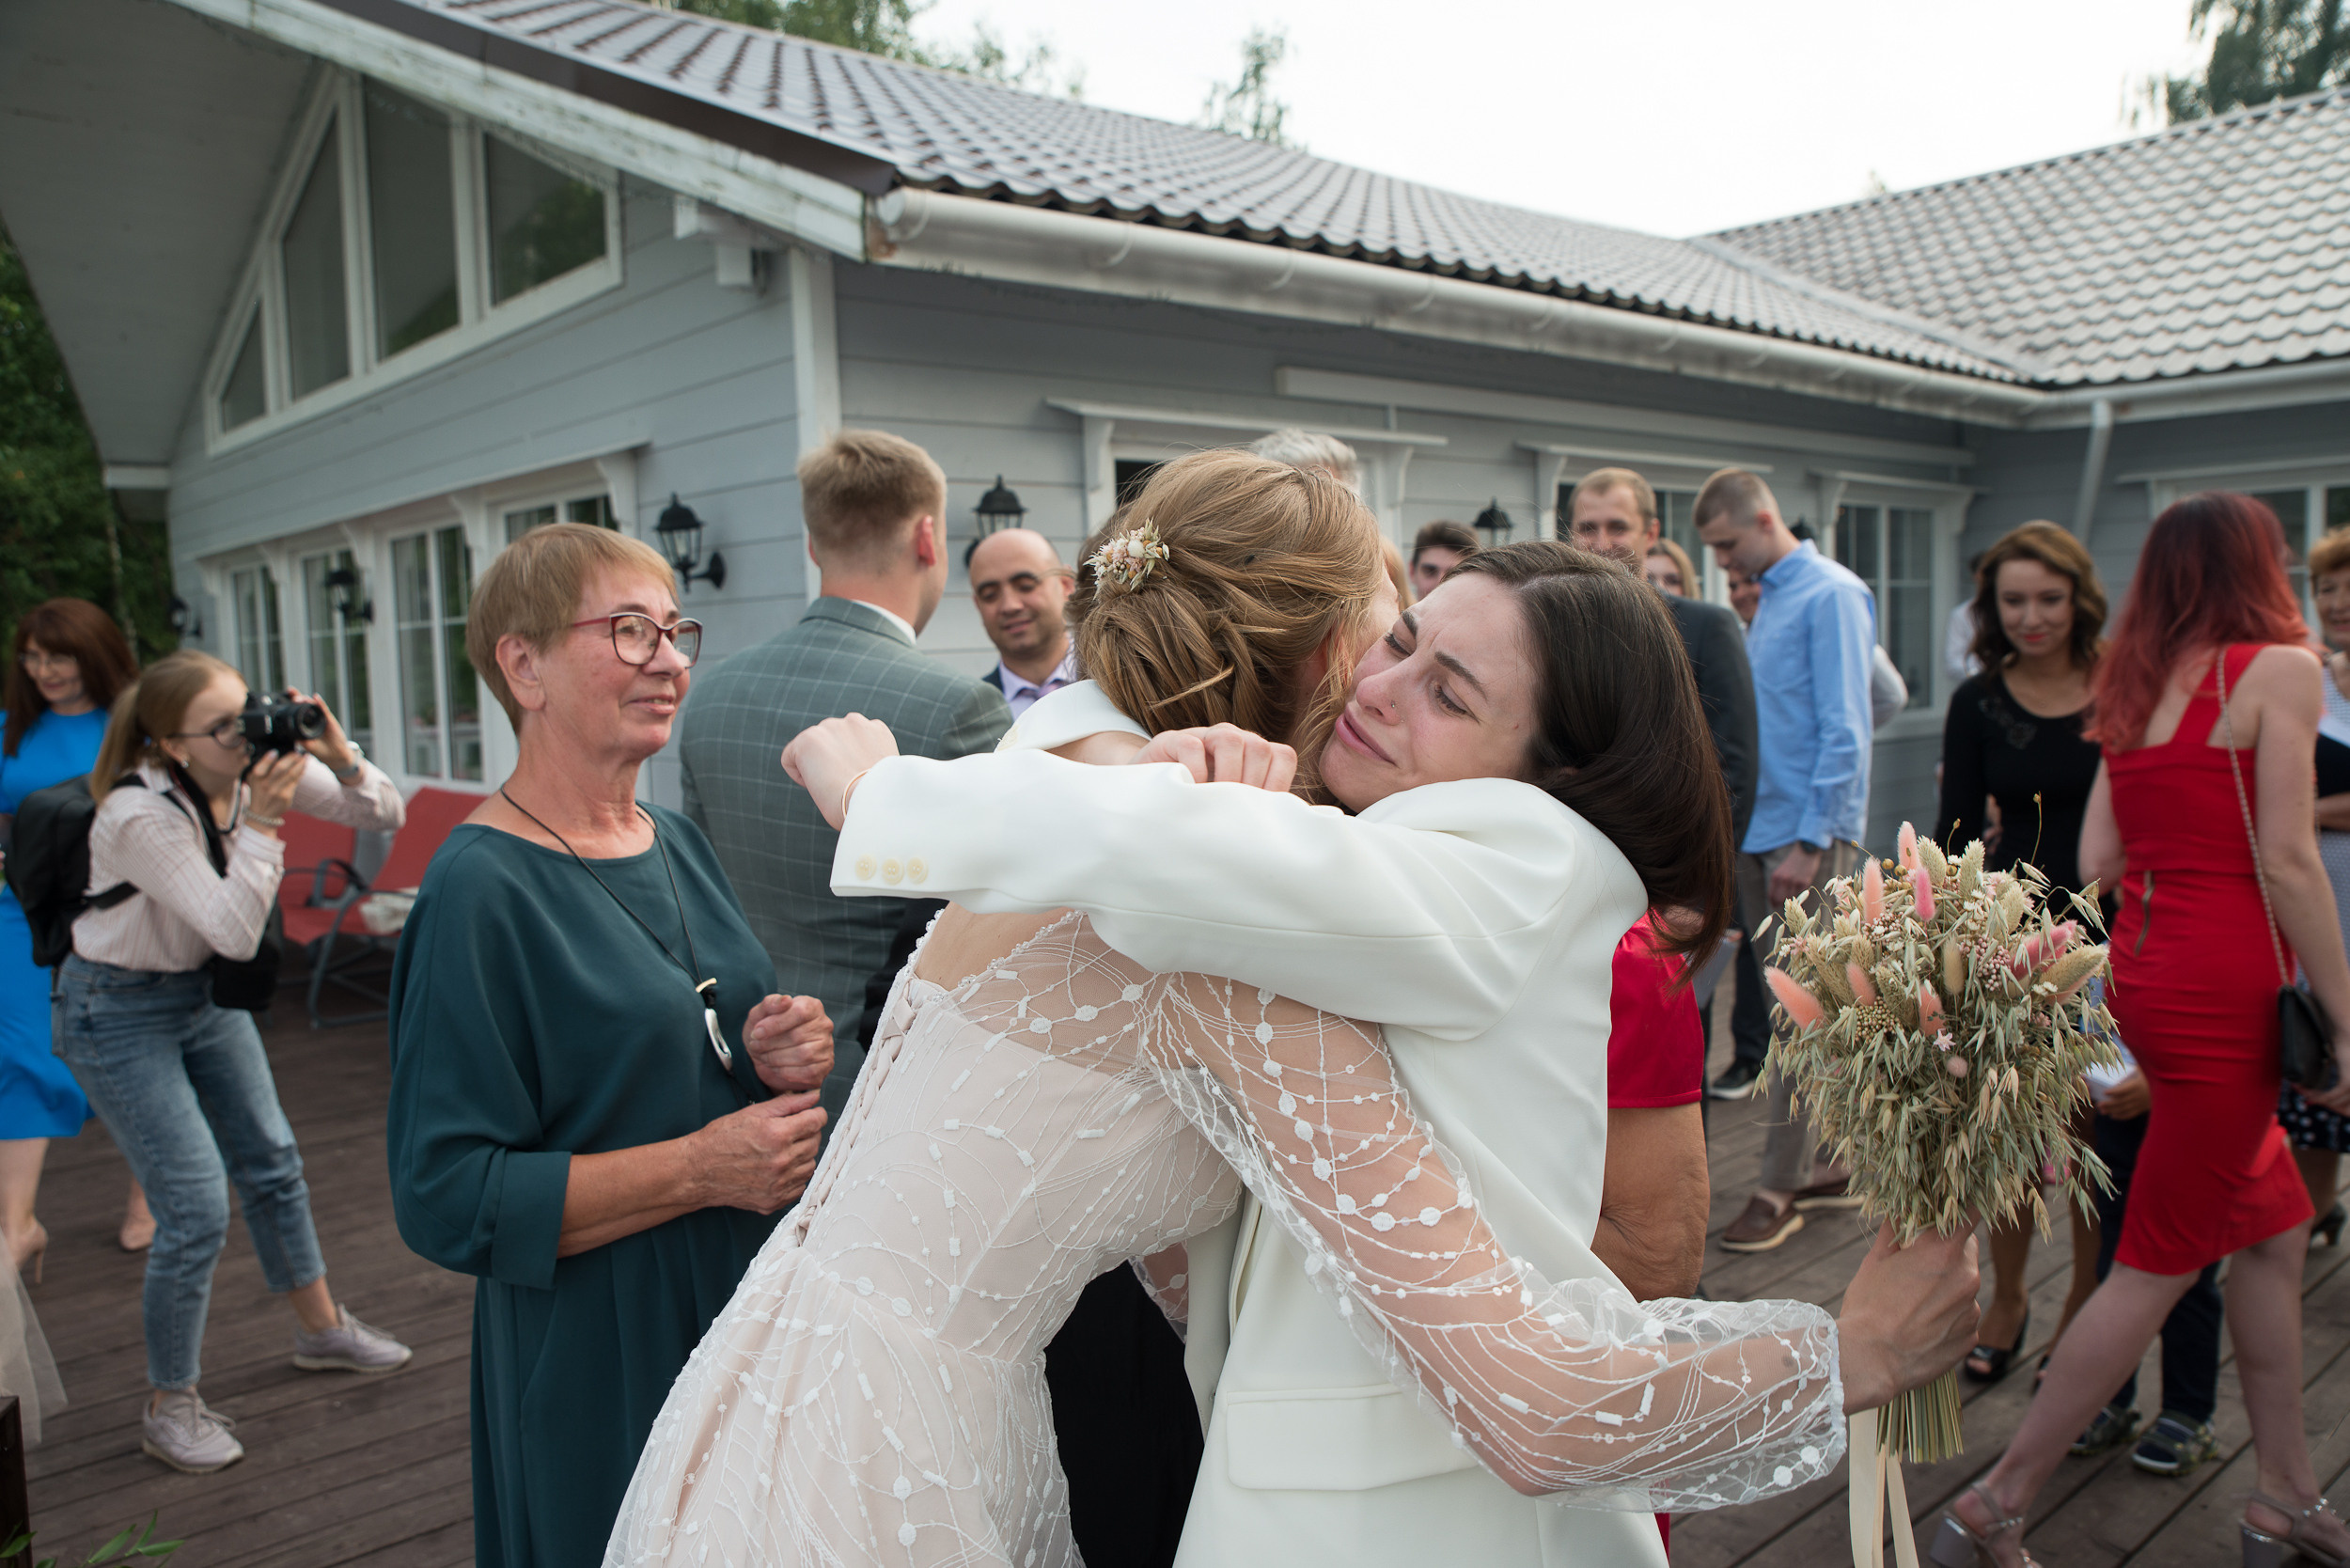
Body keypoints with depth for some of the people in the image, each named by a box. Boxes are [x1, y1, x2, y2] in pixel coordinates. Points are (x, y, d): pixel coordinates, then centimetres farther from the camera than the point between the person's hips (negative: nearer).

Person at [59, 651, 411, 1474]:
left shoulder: (262, 762, -13)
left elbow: (384, 815, -10)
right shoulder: (140, 815, -30)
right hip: (119, 1011, -6)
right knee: (196, 1209, -8)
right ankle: (170, 1407, 13)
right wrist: (261, 820, -38)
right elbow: (237, 931, -32)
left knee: (271, 1161, 15)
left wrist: (340, 758, -28)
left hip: (208, 990, 7)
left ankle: (321, 1328, 35)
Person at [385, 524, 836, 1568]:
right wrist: (698, 1169, -22)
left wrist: (780, 1057, -6)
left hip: (751, 1317, 7)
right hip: (595, 1368, -7)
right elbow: (447, 1198, -19)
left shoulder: (678, 843, 5)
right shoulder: (482, 889, -17)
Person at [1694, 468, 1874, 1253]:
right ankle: (1827, 1163, 24)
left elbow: (1845, 731, -14)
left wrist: (1810, 842, -17)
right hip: (1759, 828, 8)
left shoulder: (1831, 595, -9)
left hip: (1809, 833, -8)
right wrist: (1751, 827, 12)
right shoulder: (1766, 599, 15)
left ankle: (1782, 1185, 5)